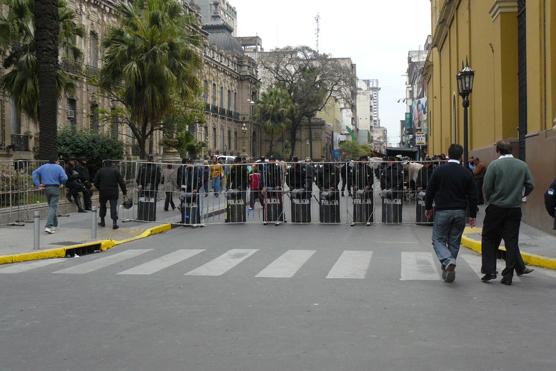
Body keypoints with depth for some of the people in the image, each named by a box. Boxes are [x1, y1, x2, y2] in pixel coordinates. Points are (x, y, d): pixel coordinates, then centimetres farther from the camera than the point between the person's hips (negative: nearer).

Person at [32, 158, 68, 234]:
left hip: (46, 188, 5)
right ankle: (48, 226, -18)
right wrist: (61, 183, 7)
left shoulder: (43, 167, 10)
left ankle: (54, 225, 27)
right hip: (55, 188, -5)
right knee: (53, 207, -6)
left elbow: (35, 173, 4)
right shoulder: (58, 167, -5)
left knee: (51, 206, 19)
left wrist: (38, 184, 2)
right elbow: (64, 178, -14)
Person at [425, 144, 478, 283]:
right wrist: (472, 215, 9)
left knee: (438, 240, 4)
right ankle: (448, 269, 15)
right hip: (460, 212, 2)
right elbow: (473, 196, 2)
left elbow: (430, 191, 0)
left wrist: (428, 208, 14)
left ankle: (448, 261, -21)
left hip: (442, 211, -2)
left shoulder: (439, 171, -4)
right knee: (454, 242, 12)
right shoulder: (466, 173, 1)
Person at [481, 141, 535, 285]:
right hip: (515, 209, 3)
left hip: (496, 208, -3)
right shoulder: (522, 165, 3)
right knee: (511, 242, 6)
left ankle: (489, 271, 3)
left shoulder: (494, 165, -8)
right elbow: (530, 186, 3)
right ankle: (508, 276, 7)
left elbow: (486, 187, -9)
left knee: (489, 239, 10)